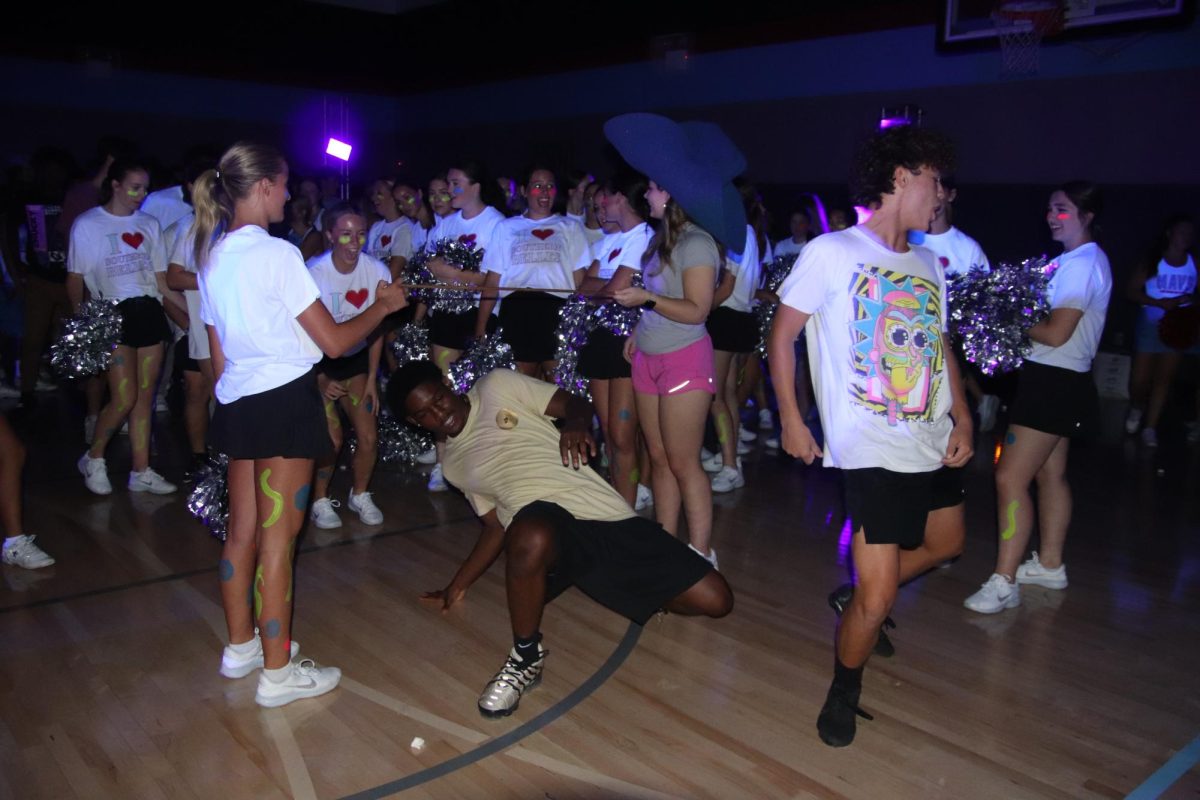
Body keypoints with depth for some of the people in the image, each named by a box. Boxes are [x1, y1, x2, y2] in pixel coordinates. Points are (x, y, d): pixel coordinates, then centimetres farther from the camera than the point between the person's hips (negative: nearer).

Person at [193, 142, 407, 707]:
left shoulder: (212, 257, 11)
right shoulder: (277, 254, -13)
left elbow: (218, 353, 15)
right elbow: (334, 342, -12)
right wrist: (383, 305, 2)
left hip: (235, 402, 8)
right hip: (284, 400, -8)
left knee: (243, 529, 16)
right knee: (277, 537, -2)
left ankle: (241, 645, 31)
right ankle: (277, 671, 8)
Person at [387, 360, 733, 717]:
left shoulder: (497, 386, 14)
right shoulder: (454, 465, 22)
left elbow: (577, 404, 10)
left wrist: (576, 425, -13)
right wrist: (457, 586, 19)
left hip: (610, 515, 1)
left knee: (716, 600, -8)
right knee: (530, 536, -42)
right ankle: (526, 657, -16)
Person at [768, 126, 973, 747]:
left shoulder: (928, 265, 12)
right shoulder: (831, 253, -8)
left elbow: (941, 346, 17)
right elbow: (781, 335, -4)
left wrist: (962, 419, 4)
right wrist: (790, 419, -7)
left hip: (935, 444, 8)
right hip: (873, 452, -8)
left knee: (944, 544, 26)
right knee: (877, 599, -8)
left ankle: (856, 599, 47)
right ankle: (844, 691, 19)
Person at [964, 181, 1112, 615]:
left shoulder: (1082, 264, -17)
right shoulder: (1076, 260, 14)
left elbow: (1056, 333, -22)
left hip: (1056, 383, -11)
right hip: (1058, 381, 11)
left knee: (1010, 478, -12)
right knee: (1050, 473, 18)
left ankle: (1004, 582, -9)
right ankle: (1050, 564, 31)